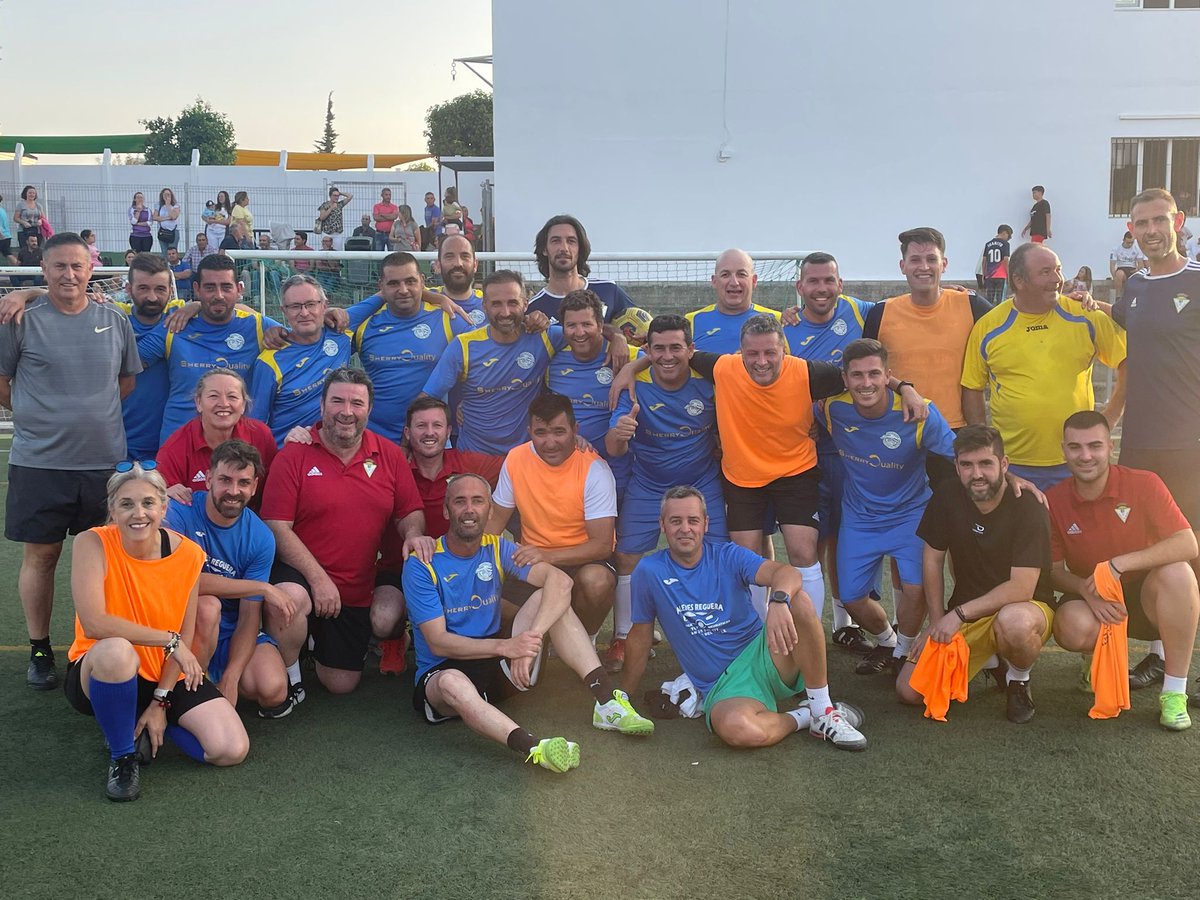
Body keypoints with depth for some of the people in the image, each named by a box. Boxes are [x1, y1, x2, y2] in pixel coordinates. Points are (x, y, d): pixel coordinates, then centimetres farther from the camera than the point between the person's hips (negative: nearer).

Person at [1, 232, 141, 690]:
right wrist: (39, 414, 1)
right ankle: (39, 650, 21)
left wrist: (94, 412, 9)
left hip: (104, 459, 2)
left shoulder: (115, 321, 6)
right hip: (39, 460, -2)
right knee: (40, 554, 6)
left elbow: (129, 378, 17)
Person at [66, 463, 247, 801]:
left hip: (166, 676, 3)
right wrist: (168, 640, -24)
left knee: (231, 750, -15)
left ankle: (145, 725, 12)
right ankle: (122, 755, -13)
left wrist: (161, 702, -9)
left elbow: (186, 636, -3)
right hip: (101, 673, -3)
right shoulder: (93, 543, -19)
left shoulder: (188, 553, -10)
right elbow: (94, 624, -30)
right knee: (116, 650, -41)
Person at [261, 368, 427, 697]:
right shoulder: (294, 455, -9)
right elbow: (277, 527, -13)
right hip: (299, 573, -4)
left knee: (342, 684, 9)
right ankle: (288, 675, -9)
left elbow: (410, 512, 7)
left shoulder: (390, 455, 2)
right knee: (289, 599, -40)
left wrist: (414, 534, -18)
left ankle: (317, 638, 43)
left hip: (356, 591, 4)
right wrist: (318, 578, -21)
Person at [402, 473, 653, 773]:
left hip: (498, 668, 5)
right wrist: (504, 645, -29)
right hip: (440, 673, -4)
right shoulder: (422, 565, -10)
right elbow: (438, 643, -16)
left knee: (550, 596, -14)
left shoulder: (497, 550, 2)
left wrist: (530, 638, -31)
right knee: (453, 683, -41)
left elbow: (560, 580, -15)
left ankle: (605, 699, -27)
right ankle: (534, 748, -63)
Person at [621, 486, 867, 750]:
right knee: (734, 728, -39)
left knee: (800, 602, -28)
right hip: (723, 686, -1)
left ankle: (824, 712, -16)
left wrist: (779, 601, -41)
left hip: (763, 657, 1)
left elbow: (787, 573, -18)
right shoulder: (649, 571, 1)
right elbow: (640, 637, 10)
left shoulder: (728, 556, 0)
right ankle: (802, 717, -6)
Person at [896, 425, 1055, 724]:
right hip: (965, 615, 5)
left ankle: (1019, 680, -6)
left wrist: (959, 614, -24)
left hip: (1021, 609, -4)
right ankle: (988, 659, 17)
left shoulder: (1028, 506, -20)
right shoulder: (947, 496, -5)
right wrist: (938, 622, -4)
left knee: (1013, 622, -43)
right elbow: (932, 559, 3)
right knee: (910, 691, -9)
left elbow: (1022, 589, -25)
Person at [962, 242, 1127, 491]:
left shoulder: (1086, 318, 0)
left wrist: (1107, 422, 1)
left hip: (1076, 463, 1)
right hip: (1012, 465, 0)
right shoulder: (988, 328, -1)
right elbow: (972, 390, 6)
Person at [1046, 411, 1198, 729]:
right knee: (1074, 628, -34)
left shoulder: (1144, 484, -14)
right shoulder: (1053, 501, -8)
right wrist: (1086, 589, -25)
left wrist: (1118, 564, -29)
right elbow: (1055, 570, -2)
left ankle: (1174, 693, -21)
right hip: (1090, 600, 1)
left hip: (1145, 598, 0)